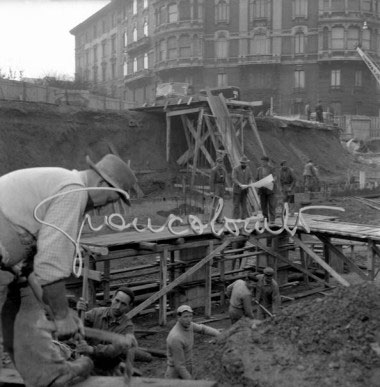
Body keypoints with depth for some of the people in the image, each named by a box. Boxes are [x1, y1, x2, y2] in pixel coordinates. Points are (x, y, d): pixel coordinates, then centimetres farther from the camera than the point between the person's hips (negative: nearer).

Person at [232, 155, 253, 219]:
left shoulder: (248, 169, 7)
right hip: (237, 189, -4)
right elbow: (234, 179, -16)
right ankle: (235, 218, -1)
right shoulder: (235, 169, -7)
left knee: (244, 204, 5)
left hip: (244, 189, 4)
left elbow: (250, 178, 7)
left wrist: (250, 184, -14)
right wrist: (240, 184, -31)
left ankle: (244, 217, 9)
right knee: (236, 204, -3)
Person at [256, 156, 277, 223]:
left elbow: (274, 177, -8)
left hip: (270, 189, -3)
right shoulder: (259, 169, 12)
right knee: (263, 205, 4)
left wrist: (273, 180, -31)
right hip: (262, 190, 3)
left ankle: (272, 219, -3)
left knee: (271, 205, -5)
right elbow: (257, 179, 15)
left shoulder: (271, 169, 2)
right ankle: (265, 218, 13)